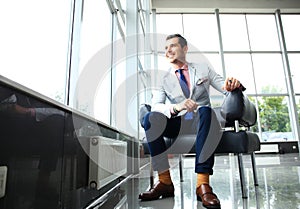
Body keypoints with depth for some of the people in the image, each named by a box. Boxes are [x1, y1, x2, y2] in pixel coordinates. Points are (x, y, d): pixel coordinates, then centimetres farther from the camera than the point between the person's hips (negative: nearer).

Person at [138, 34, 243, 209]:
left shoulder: (204, 68, 15)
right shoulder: (164, 79, 13)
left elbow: (227, 87, 11)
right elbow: (155, 105, -3)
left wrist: (232, 84, -16)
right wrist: (176, 107, -24)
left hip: (201, 121, -1)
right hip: (178, 123, 1)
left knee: (206, 110, -36)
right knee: (150, 119, -27)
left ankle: (203, 183, -36)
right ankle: (165, 181, -24)